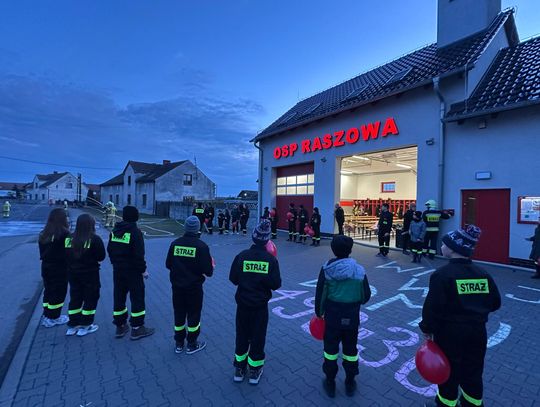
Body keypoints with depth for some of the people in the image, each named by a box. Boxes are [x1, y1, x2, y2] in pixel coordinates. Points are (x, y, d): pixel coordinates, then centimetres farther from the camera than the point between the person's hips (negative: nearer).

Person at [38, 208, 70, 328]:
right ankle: (54, 318, 14)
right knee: (59, 292, 5)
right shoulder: (64, 234, -19)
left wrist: (47, 259, 18)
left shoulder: (44, 234, 5)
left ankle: (46, 316, 27)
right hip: (60, 268, -7)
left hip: (46, 267, 7)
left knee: (48, 291, 19)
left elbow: (42, 251, 11)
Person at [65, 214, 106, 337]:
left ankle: (72, 325, 26)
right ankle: (85, 326, 15)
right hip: (90, 273, -5)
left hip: (73, 273, 5)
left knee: (75, 298, 18)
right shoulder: (95, 239, -17)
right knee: (91, 298, 8)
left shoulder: (69, 238, -2)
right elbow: (101, 256, -12)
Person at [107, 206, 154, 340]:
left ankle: (120, 326, 28)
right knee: (137, 298, 4)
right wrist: (143, 270, -11)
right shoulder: (135, 232, -18)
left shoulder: (115, 231, 4)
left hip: (117, 270, 7)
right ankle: (137, 328, 11)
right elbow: (139, 254, -21)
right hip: (132, 271, -7)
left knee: (119, 297, 16)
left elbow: (109, 249, 11)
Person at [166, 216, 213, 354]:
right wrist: (211, 267, 4)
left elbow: (168, 264, 2)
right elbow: (208, 271, -19)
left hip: (177, 286, 4)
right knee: (193, 314, 13)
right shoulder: (201, 246, -18)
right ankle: (192, 344, 27)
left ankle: (179, 343, 33)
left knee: (179, 313, 19)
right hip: (194, 287, -4)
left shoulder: (175, 243, -6)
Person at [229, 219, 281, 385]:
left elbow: (233, 279, -6)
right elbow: (276, 284, -12)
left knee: (242, 335, 20)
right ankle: (254, 371, 30)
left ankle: (239, 369, 34)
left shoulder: (242, 256, -13)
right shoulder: (271, 259, -15)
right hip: (261, 305, -1)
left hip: (243, 303, 1)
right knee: (258, 336, 16)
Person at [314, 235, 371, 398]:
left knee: (330, 349, 17)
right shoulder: (359, 270, -12)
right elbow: (366, 296, -4)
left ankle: (330, 383, 31)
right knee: (350, 350, 20)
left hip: (332, 316, -1)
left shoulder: (326, 269, -15)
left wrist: (319, 312, 6)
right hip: (352, 317, 1)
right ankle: (350, 384, 36)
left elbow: (320, 294, -9)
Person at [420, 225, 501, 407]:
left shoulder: (443, 274, -22)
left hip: (450, 333, -5)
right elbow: (495, 303, 9)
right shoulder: (483, 274, -2)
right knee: (473, 371, 24)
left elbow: (432, 306, -22)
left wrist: (427, 328, -8)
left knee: (449, 371, 14)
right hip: (477, 331, 6)